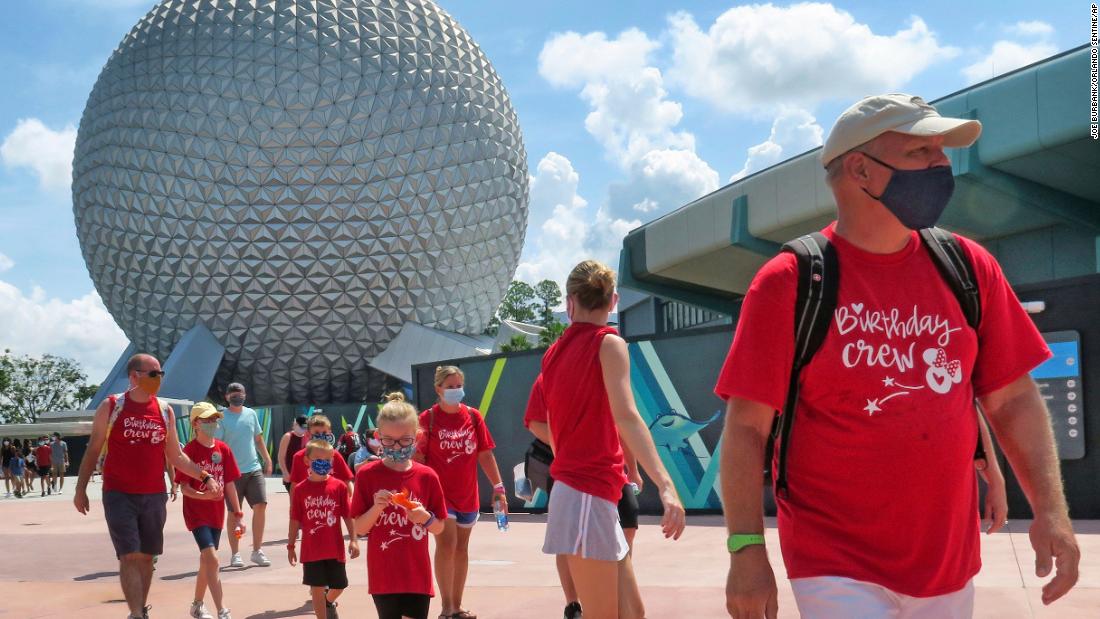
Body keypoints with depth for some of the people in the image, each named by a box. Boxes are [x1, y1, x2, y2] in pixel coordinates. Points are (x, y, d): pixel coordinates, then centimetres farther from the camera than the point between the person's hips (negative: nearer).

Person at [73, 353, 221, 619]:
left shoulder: (165, 411, 5)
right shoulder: (110, 406, -4)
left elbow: (176, 456, 9)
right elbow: (93, 450, 3)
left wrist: (205, 476, -2)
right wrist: (81, 489, 2)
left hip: (154, 496, 4)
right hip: (119, 495, -3)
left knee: (146, 556, 10)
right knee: (129, 555, -11)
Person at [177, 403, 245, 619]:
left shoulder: (223, 449, 3)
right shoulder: (190, 450, -10)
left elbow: (230, 484, 7)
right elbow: (184, 487, -11)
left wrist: (238, 516, 6)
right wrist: (203, 495, -30)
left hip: (216, 513, 6)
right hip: (196, 512, -6)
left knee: (206, 559, 16)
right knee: (212, 558, -16)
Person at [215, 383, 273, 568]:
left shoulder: (251, 414, 10)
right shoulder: (222, 418, -5)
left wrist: (267, 460, 14)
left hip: (254, 468, 4)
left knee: (260, 505, -4)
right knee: (234, 512, 3)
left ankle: (257, 550, 6)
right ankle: (235, 554, 11)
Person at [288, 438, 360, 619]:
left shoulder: (339, 486, -5)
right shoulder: (300, 489, -4)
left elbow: (347, 515, -2)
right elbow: (295, 520, 1)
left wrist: (353, 540, -6)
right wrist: (291, 546, 4)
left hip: (335, 547, 1)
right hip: (312, 549, -1)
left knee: (339, 585, 14)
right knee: (317, 588, 3)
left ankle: (329, 603, 47)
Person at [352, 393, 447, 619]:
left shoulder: (426, 476, -1)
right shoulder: (367, 475, -3)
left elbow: (439, 528, 5)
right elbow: (360, 528, -1)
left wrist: (425, 518, -15)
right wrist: (376, 507, -19)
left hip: (416, 576, 0)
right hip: (383, 576, 0)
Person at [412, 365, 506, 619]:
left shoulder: (473, 416, 2)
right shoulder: (428, 418, -8)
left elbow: (485, 454, 5)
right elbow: (418, 458, -8)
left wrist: (498, 486, 1)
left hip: (467, 493, 4)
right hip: (439, 492, -4)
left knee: (461, 548, 11)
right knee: (447, 543, -15)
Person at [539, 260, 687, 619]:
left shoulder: (555, 352, 13)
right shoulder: (608, 342, -8)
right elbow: (626, 416, -22)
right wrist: (665, 484, -31)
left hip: (574, 486, 8)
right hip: (590, 492, -8)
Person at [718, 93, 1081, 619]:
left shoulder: (969, 267, 2)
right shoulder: (787, 283, -10)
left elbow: (1013, 399, 6)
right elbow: (746, 428, -10)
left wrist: (1050, 509, -4)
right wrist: (746, 551, -15)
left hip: (951, 564, 5)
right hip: (837, 567, -4)